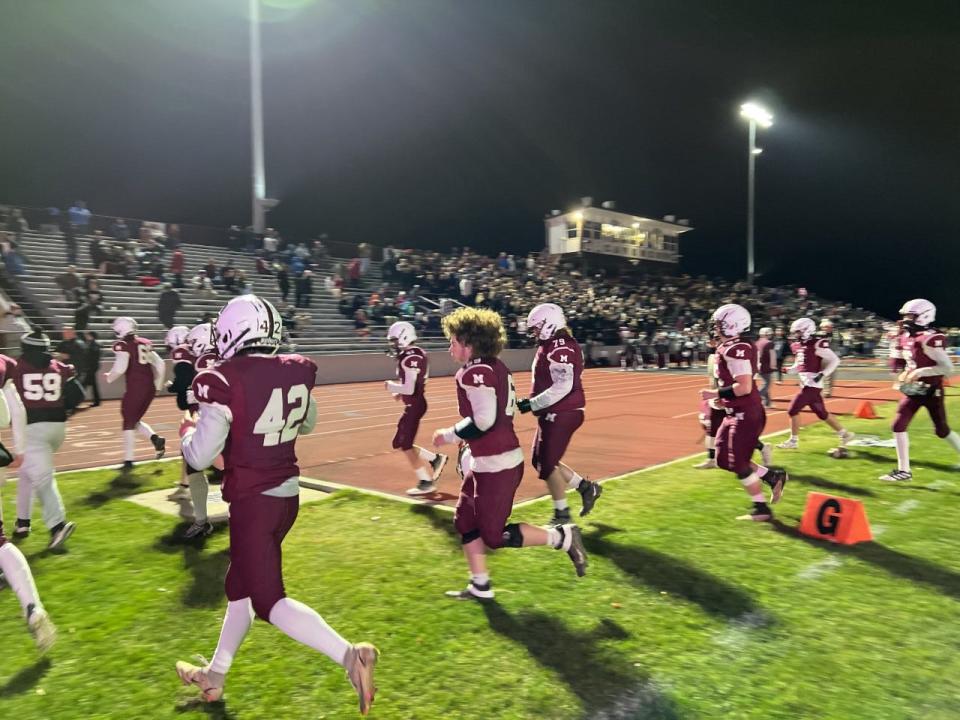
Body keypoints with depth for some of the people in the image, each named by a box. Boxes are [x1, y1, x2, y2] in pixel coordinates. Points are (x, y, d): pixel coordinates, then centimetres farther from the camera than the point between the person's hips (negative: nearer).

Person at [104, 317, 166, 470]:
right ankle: (156, 439, 1)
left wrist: (110, 377, 1)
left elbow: (120, 368, -19)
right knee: (135, 420, 21)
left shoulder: (123, 345, -7)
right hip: (149, 387, 7)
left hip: (135, 387, -7)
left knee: (129, 423, 4)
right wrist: (157, 385, 22)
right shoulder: (145, 343, 14)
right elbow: (160, 365, 14)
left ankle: (128, 461, 7)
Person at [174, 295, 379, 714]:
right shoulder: (297, 373, -1)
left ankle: (349, 655, -14)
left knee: (268, 601, 0)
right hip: (288, 494, 8)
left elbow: (200, 457, -15)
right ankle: (215, 675, 40)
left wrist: (187, 432, 4)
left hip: (253, 501, -7)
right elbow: (307, 424, 17)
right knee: (239, 586, 23)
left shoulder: (227, 382, -20)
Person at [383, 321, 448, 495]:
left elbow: (409, 389, -24)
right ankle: (436, 459, 21)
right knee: (400, 444, 15)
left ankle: (426, 482, 9)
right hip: (415, 404, 10)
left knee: (405, 445, -1)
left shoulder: (410, 358, -20)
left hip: (414, 405, -10)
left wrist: (391, 386, -9)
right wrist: (399, 392, 12)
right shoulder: (415, 355, 11)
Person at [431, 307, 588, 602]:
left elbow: (483, 421, -26)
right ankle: (480, 586, 26)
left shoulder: (475, 373, -19)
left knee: (495, 534, 2)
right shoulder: (495, 367, 10)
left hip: (495, 466, -10)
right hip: (487, 463, 10)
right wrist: (469, 445, 19)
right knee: (465, 520, 17)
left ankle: (563, 537, 9)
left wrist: (449, 435, -11)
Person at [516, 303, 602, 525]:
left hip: (561, 415, -10)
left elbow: (562, 387, -27)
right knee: (540, 461, 16)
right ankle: (586, 487, 26)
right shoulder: (551, 346, 13)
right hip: (554, 414, 10)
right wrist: (532, 402, 10)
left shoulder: (561, 348, -20)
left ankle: (562, 514, 15)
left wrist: (532, 404, -22)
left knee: (547, 465, -1)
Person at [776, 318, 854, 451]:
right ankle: (844, 434, 29)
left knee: (793, 410, -6)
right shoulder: (798, 346, 11)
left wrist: (822, 375, -21)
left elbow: (835, 360, -14)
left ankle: (793, 441, 6)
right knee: (822, 413, 16)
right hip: (806, 384, 9)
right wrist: (788, 370, 2)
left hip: (812, 385, -9)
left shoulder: (817, 345, -14)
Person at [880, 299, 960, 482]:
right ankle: (904, 471, 6)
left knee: (942, 430, 9)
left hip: (931, 392, -7)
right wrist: (907, 373, 4)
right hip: (914, 391, 8)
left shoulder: (929, 339, -22)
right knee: (898, 426, -1)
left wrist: (920, 372, -28)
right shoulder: (908, 338, 4)